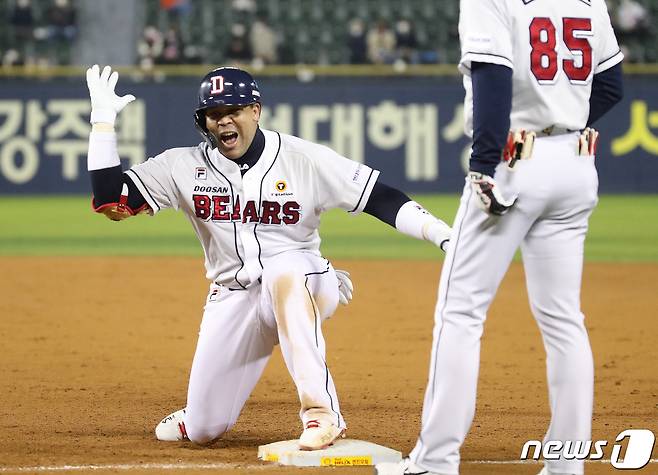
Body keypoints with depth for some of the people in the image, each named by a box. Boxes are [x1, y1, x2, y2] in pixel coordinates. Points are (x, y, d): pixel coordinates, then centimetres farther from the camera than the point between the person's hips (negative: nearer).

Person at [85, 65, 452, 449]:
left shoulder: (305, 159, -8)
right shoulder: (184, 166, -1)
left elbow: (382, 199, -11)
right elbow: (111, 203, -5)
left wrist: (446, 236, -24)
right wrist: (104, 119, -8)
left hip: (304, 288, -3)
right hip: (232, 299, 3)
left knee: (282, 270, -40)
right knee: (202, 431, -4)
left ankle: (322, 411, -41)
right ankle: (201, 414, 38)